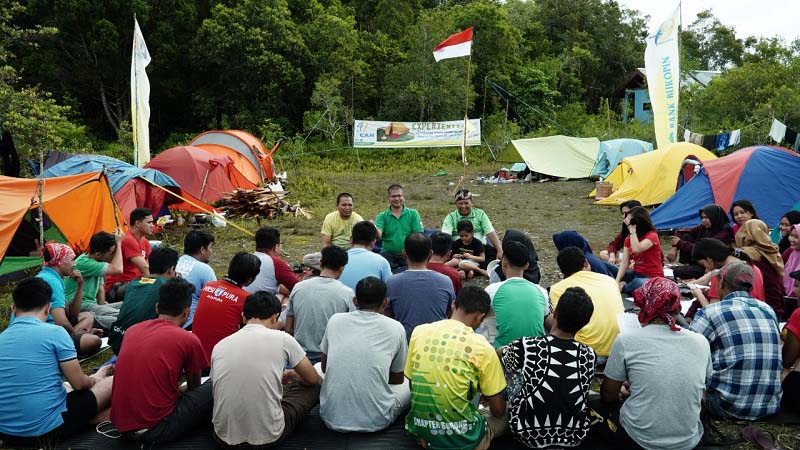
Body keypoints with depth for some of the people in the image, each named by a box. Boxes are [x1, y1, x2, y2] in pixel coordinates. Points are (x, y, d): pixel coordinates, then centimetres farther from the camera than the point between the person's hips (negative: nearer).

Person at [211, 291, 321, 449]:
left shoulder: (220, 346, 4)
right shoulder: (282, 339, -6)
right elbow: (313, 379, 8)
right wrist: (291, 375, 31)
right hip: (268, 437, -5)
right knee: (313, 387, 18)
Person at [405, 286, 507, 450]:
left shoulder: (419, 332, -3)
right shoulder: (482, 347, -13)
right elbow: (498, 410, -4)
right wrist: (487, 395, 18)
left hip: (419, 431, 5)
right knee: (505, 415, 23)